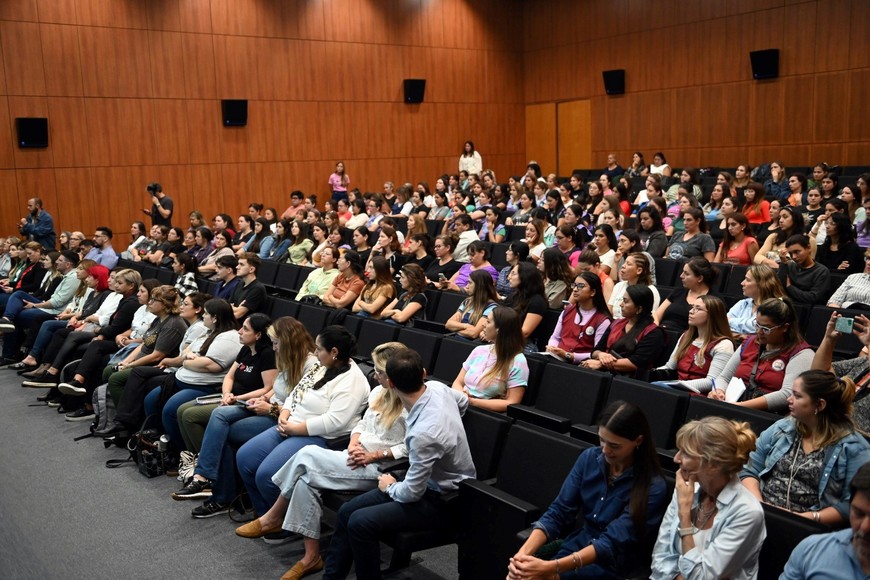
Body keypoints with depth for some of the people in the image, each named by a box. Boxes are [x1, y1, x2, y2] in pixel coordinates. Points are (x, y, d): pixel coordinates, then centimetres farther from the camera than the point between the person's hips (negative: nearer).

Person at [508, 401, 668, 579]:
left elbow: (612, 543, -24)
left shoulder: (652, 487, -18)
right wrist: (523, 552, -22)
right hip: (580, 545, 4)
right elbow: (558, 512, -5)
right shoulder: (589, 458, -2)